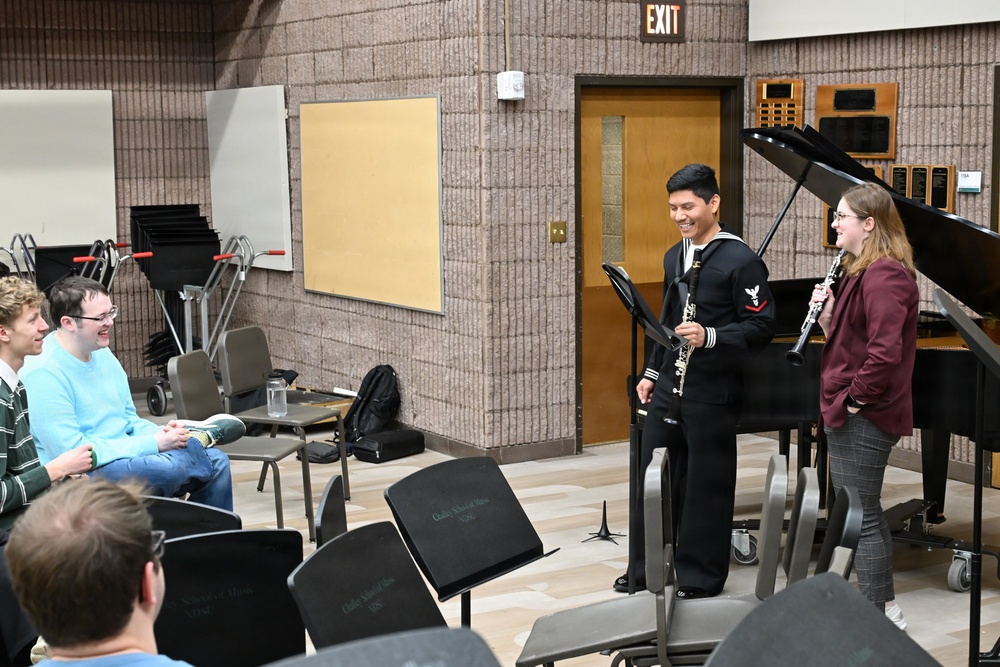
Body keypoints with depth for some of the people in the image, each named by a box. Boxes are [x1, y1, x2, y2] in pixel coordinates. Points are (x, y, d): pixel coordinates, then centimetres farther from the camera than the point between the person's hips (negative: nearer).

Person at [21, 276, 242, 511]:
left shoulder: (102, 354, 10)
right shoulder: (43, 374, -18)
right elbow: (71, 452, -22)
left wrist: (161, 433, -6)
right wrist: (154, 443, -20)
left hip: (122, 456, 9)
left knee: (216, 462, -4)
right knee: (172, 465, -30)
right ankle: (200, 437, 1)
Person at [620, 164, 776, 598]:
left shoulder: (740, 261, -12)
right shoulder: (674, 257, 13)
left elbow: (761, 327, -14)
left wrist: (710, 337, -27)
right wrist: (652, 373, 18)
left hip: (712, 392, -7)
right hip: (669, 386, 7)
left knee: (706, 484, 3)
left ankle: (700, 575, 16)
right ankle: (647, 566, 24)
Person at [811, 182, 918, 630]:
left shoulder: (884, 276, -19)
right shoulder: (863, 271, 15)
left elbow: (885, 351, -29)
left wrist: (857, 397, -20)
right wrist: (827, 314, -1)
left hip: (863, 419, -11)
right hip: (847, 414, 11)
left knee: (860, 518, -3)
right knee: (862, 512, 18)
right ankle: (884, 606, 29)